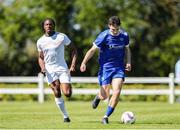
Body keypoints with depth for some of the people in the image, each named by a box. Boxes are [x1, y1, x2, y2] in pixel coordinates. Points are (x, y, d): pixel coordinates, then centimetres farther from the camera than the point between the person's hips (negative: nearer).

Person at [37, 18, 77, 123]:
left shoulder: (62, 37, -3)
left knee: (67, 94, -13)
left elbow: (74, 49, 3)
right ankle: (65, 116, 2)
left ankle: (69, 88, 25)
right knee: (57, 93, -11)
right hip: (50, 70, 1)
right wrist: (43, 67, -5)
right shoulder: (40, 41, 4)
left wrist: (73, 65, -7)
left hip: (63, 69, -1)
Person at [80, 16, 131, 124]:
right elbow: (92, 50, -7)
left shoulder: (124, 36, 0)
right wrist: (84, 63, -17)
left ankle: (106, 117, -3)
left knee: (117, 92, -16)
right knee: (104, 96, -4)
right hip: (105, 67, -2)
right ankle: (98, 97, 36)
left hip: (119, 68, 2)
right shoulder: (104, 36, -11)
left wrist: (128, 62, 3)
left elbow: (127, 49, 18)